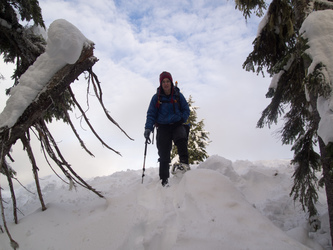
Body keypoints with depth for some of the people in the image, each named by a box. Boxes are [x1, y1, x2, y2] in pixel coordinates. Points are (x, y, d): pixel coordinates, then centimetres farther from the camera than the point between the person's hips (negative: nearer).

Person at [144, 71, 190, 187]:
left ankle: (184, 162, -32)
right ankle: (164, 180, -2)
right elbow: (151, 114, 6)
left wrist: (182, 120, -5)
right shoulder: (156, 98, 6)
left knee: (181, 138, -34)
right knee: (163, 154, -5)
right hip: (163, 127, 0)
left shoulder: (178, 95, 6)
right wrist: (148, 128, -8)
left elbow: (186, 110, 12)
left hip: (177, 125, 0)